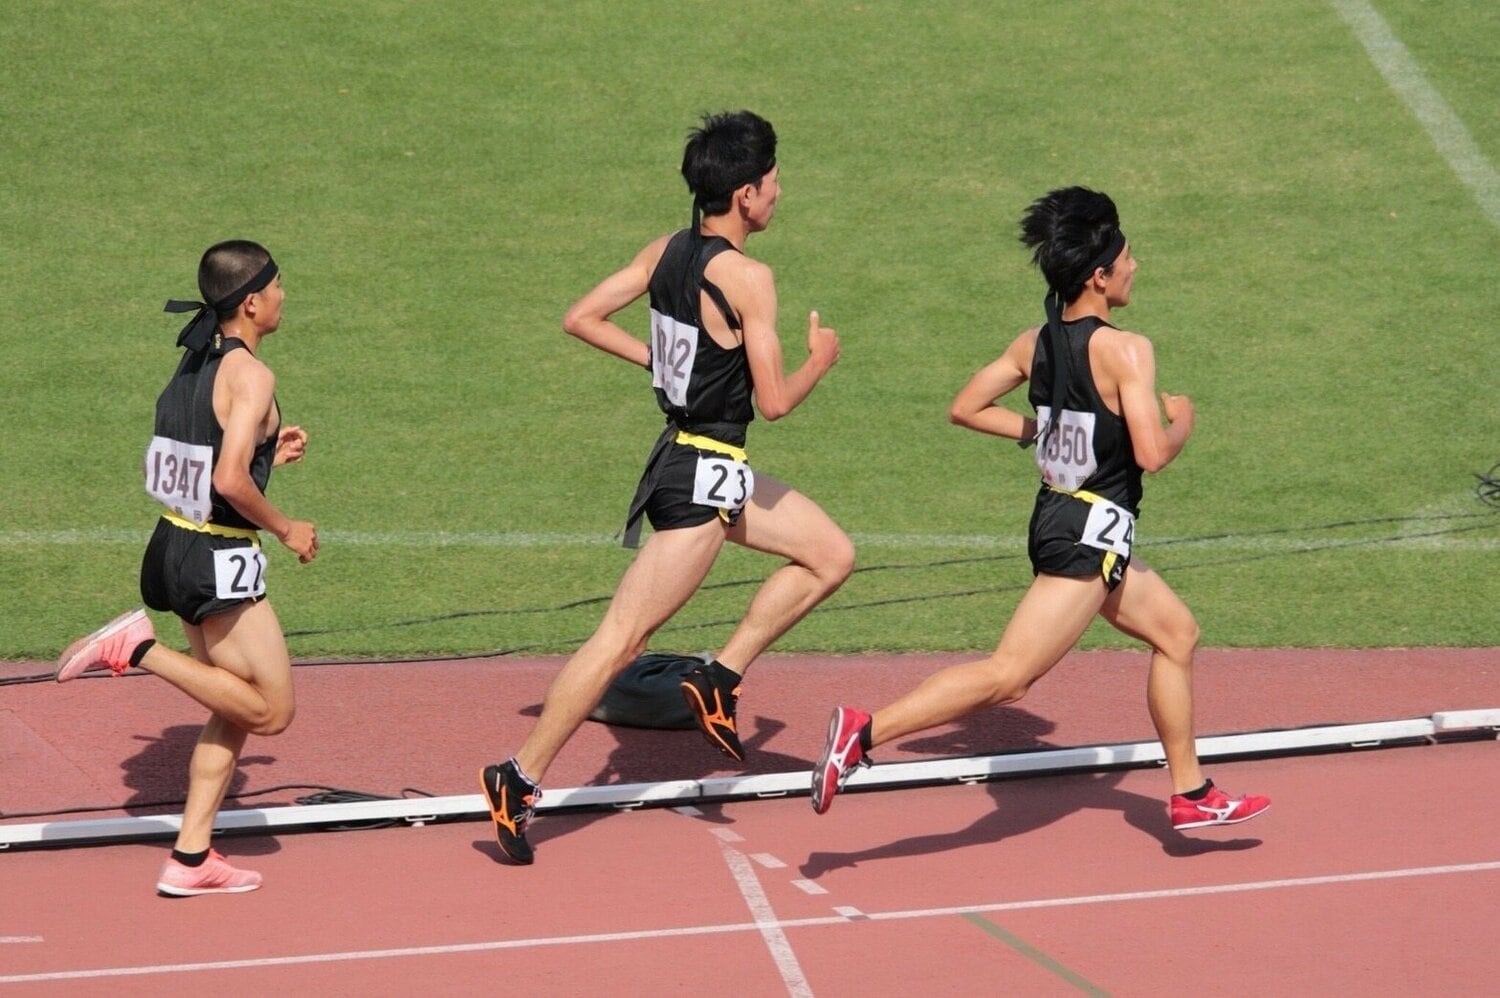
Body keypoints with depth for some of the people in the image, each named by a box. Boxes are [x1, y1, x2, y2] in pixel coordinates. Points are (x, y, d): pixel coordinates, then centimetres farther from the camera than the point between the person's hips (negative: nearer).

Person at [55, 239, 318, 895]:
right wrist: (287, 529, -12)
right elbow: (230, 481, -26)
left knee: (235, 711, 15)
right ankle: (137, 649, -8)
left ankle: (191, 858, 14)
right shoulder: (250, 375, -18)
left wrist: (269, 453, 19)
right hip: (220, 562, -9)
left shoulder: (197, 361, 8)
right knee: (271, 709, 1)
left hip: (175, 545, 9)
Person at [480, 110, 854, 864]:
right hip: (704, 474, -9)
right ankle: (520, 779, -4)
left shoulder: (666, 252, 3)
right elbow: (774, 401, -18)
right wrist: (820, 361, 1)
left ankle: (720, 678, 14)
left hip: (689, 457, 9)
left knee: (832, 555, 18)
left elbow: (581, 318, 7)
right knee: (622, 638, -6)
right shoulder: (747, 278, -20)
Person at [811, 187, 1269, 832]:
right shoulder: (1125, 350, -18)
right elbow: (1151, 454, -23)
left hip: (1059, 513, 10)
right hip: (1093, 531, -10)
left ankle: (1191, 795, 30)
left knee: (1177, 633, 23)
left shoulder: (1034, 344, 3)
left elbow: (967, 408, 9)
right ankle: (865, 730, -19)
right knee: (1008, 677, -12)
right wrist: (1182, 423, -1)